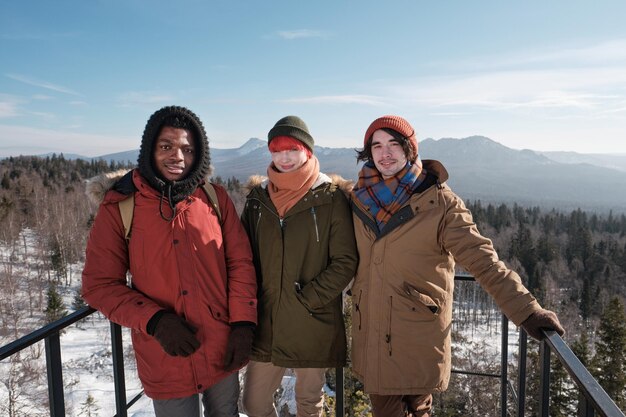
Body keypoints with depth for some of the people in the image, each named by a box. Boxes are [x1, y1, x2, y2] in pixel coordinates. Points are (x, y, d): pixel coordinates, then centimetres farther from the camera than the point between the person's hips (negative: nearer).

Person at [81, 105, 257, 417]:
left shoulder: (215, 198, -3)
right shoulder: (118, 206, -9)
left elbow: (240, 262, -1)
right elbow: (99, 284, -6)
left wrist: (243, 324, -9)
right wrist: (155, 321, -18)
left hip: (224, 351, 3)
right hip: (165, 360, -2)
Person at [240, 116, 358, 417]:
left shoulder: (331, 198, -7)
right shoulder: (258, 197, 4)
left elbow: (345, 262, -9)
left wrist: (308, 299, -14)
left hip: (314, 325, -3)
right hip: (265, 323, 3)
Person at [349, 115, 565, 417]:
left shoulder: (440, 202, -12)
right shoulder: (360, 198, 1)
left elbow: (482, 260, -16)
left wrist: (527, 310, -23)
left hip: (418, 339, -3)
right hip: (371, 334, 4)